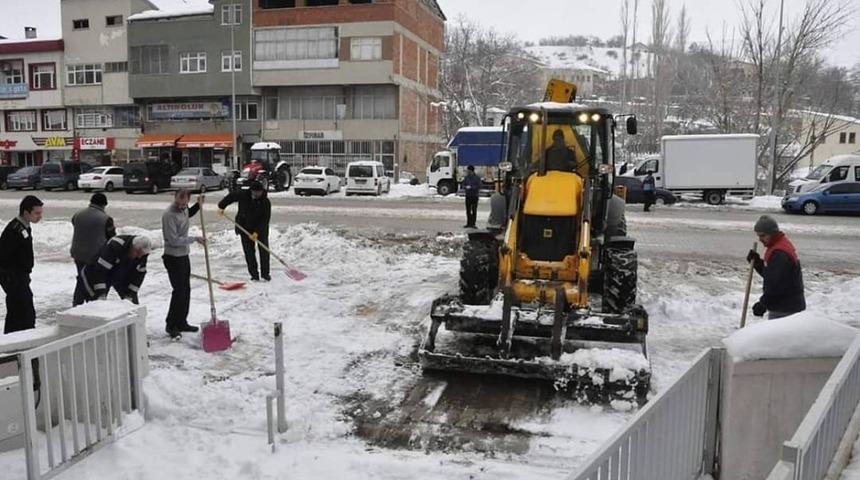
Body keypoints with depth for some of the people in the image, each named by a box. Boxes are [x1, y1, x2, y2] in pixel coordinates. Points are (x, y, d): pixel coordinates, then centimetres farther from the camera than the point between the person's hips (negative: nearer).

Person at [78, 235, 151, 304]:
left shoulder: (142, 253, -18)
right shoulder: (115, 246, -36)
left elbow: (139, 274, -9)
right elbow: (100, 270, -36)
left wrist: (130, 294, -13)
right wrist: (101, 294, -37)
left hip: (122, 277, 5)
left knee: (133, 303, -1)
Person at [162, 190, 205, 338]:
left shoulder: (183, 209, 4)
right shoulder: (169, 215, -22)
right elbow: (174, 240, -25)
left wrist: (198, 205, 16)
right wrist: (194, 239, -19)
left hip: (184, 255, 9)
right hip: (173, 258, -9)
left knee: (186, 290, 14)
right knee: (179, 291, -6)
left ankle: (181, 322, 25)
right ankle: (170, 325, 7)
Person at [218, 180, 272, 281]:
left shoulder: (266, 202, -16)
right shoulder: (243, 195, -10)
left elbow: (265, 219, -17)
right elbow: (231, 196, 9)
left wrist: (257, 232, -23)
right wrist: (222, 206, 9)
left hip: (261, 229, -2)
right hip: (245, 229, 2)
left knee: (264, 251, -3)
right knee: (249, 252, 2)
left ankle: (265, 274, 8)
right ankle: (254, 275, 9)